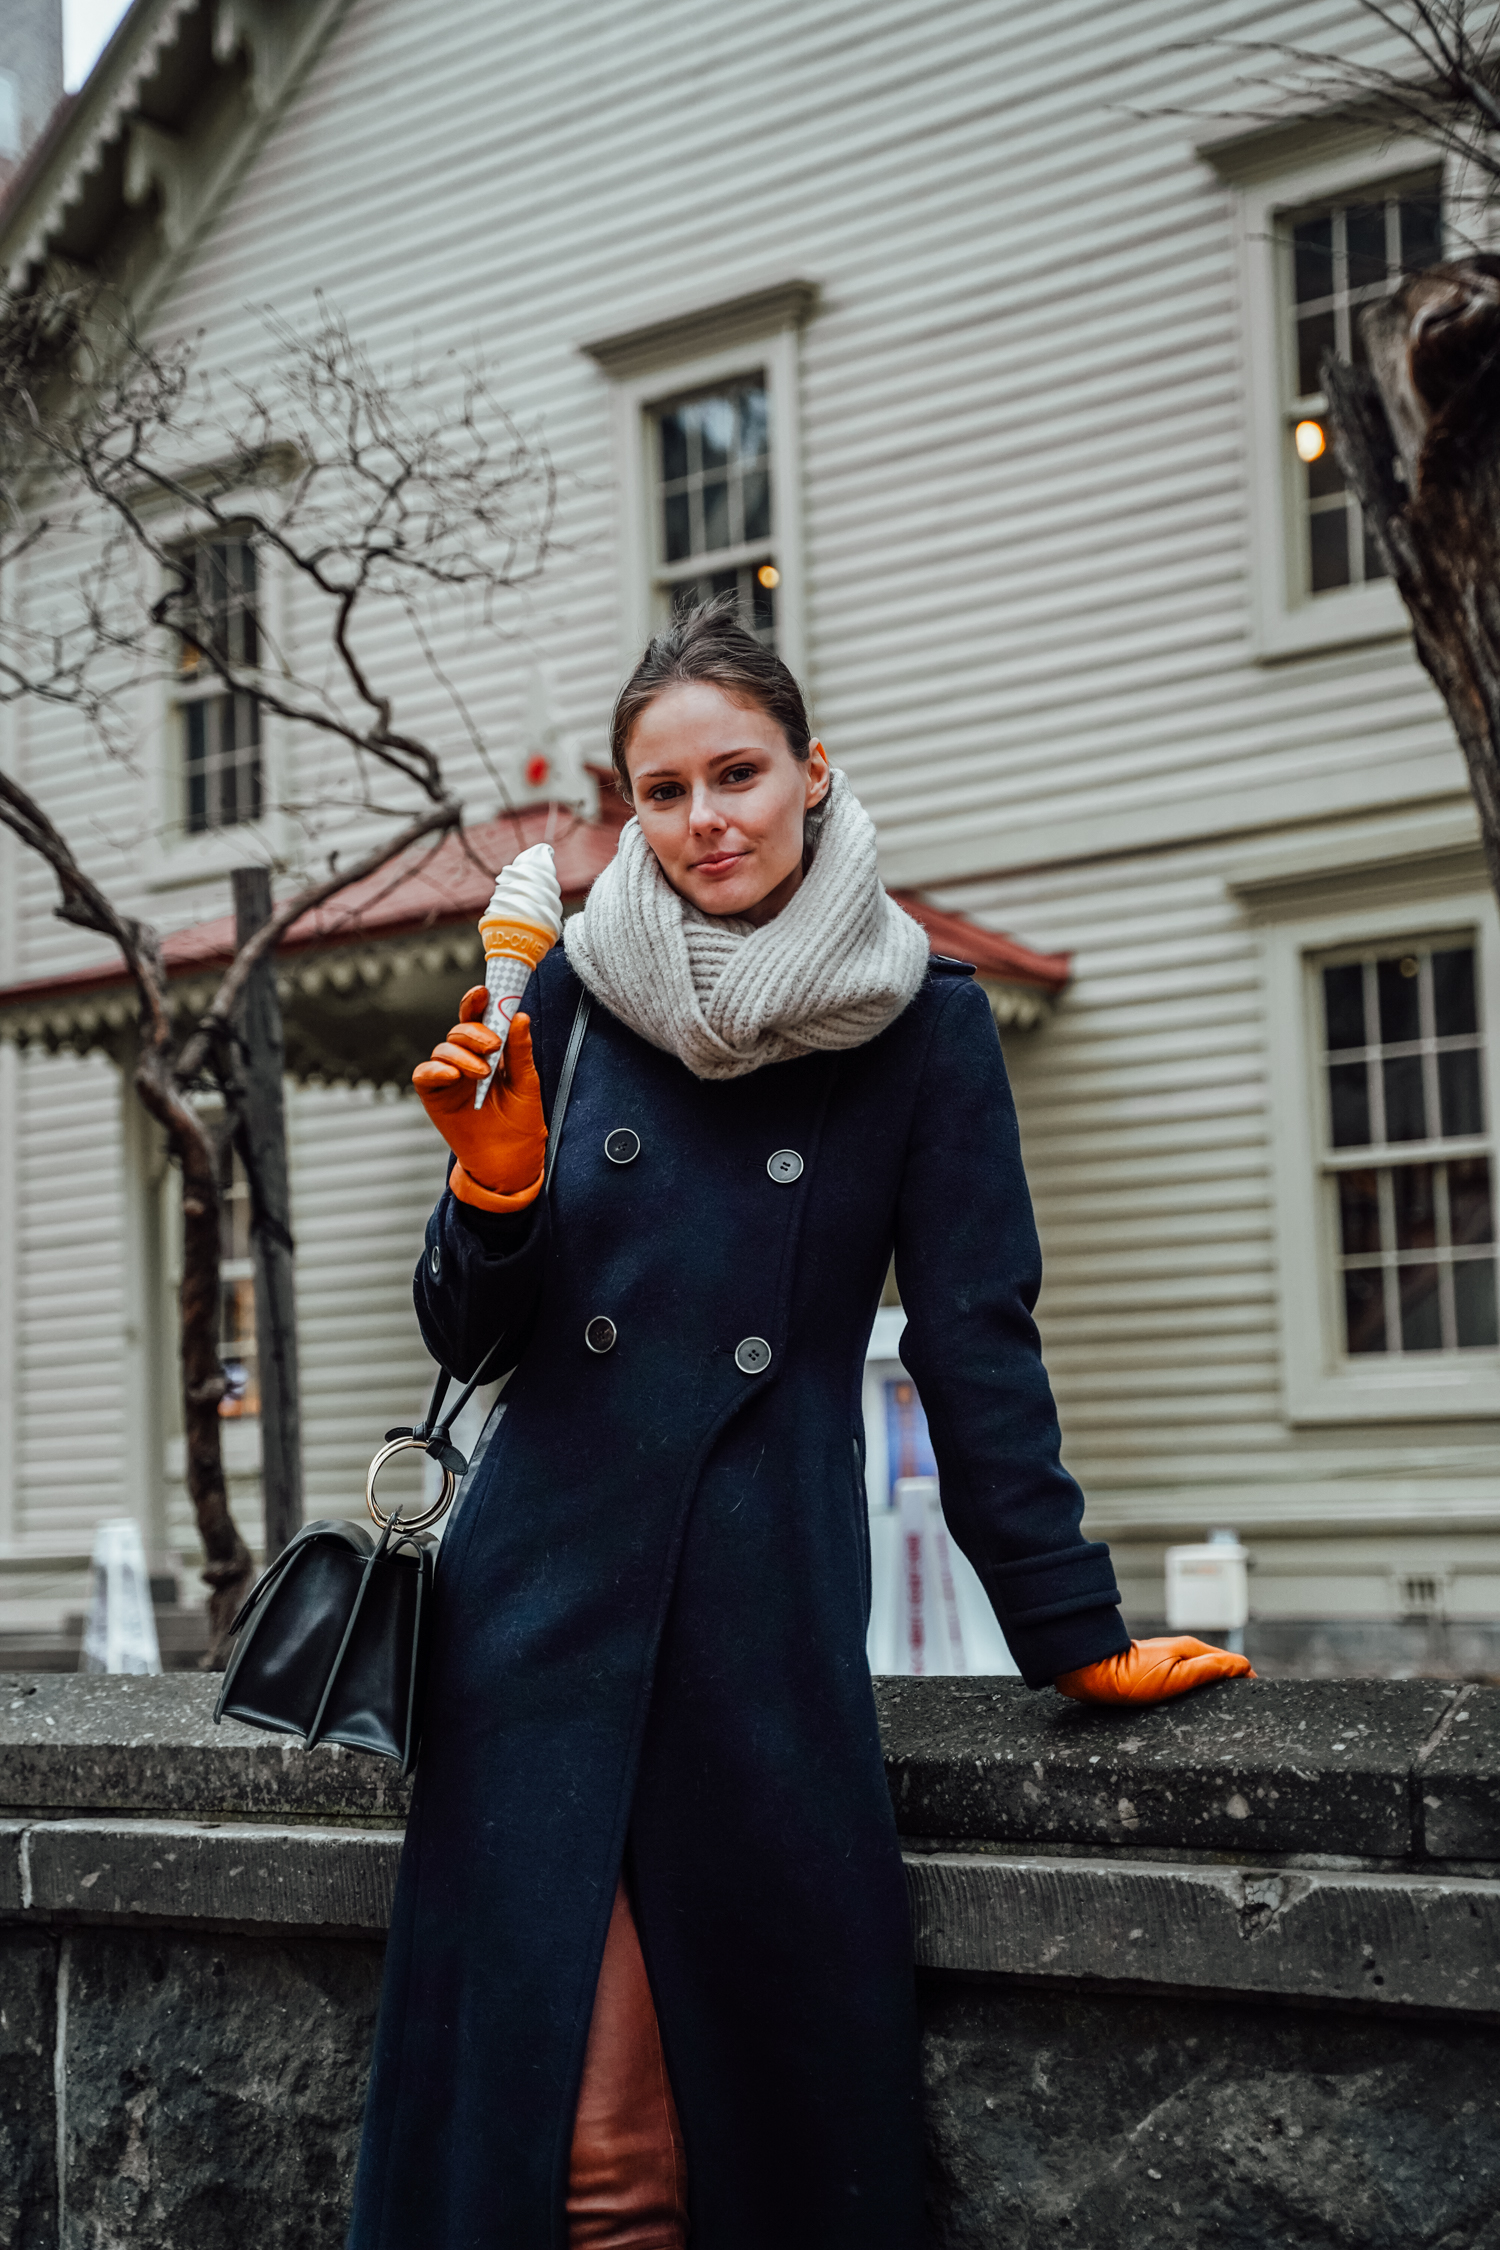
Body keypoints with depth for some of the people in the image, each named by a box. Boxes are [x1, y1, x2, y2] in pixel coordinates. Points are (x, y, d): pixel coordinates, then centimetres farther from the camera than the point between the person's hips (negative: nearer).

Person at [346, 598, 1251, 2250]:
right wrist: (495, 1183, -13)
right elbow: (466, 1338, 7)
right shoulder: (576, 992, 4)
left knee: (786, 2102, 2)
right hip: (545, 1598, 1)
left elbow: (975, 1341, 3)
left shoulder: (925, 1026, 2)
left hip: (766, 1620, -1)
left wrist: (1074, 1634, 0)